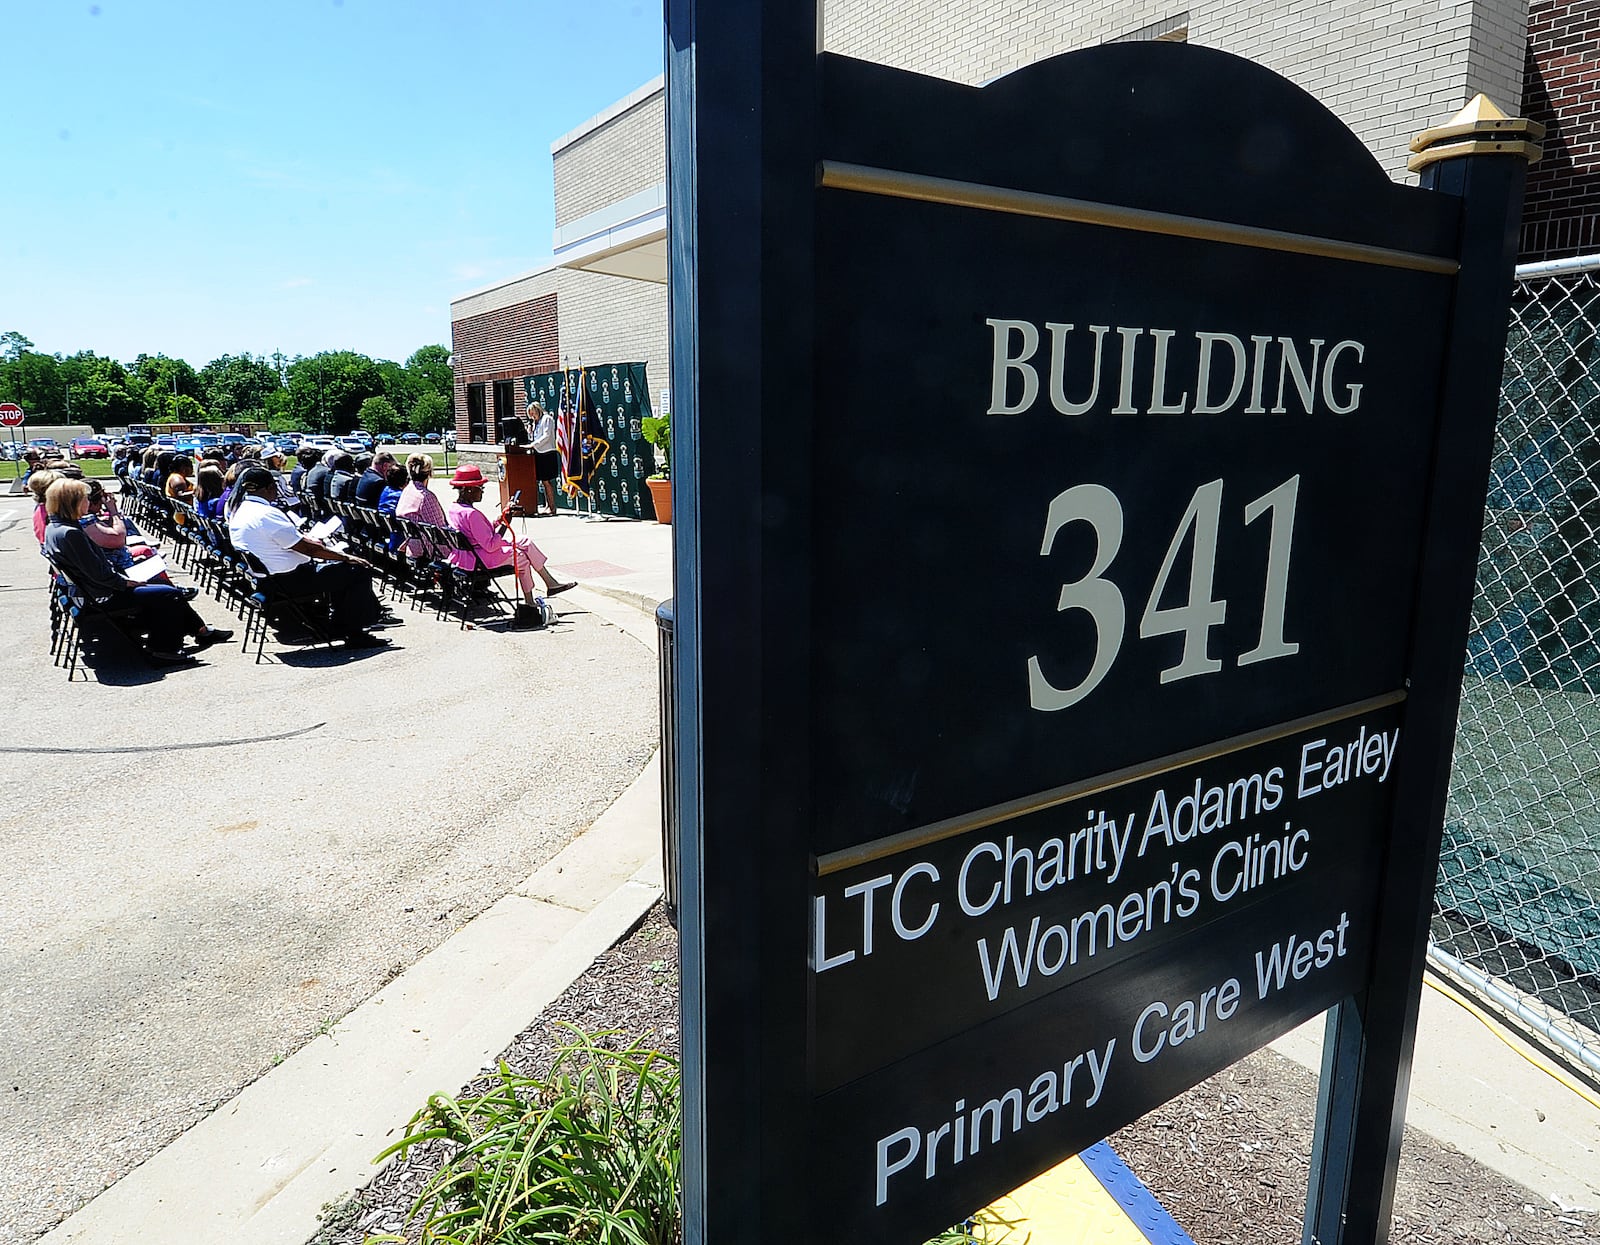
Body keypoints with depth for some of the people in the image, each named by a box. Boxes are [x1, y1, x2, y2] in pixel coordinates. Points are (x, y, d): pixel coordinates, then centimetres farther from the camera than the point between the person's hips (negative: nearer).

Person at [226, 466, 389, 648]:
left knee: (337, 567, 26)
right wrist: (347, 557, -10)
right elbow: (307, 548, -19)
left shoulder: (237, 510, 8)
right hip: (291, 581, -11)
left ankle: (337, 625, 26)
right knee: (359, 571, -8)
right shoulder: (267, 514, -22)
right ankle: (355, 635, -4)